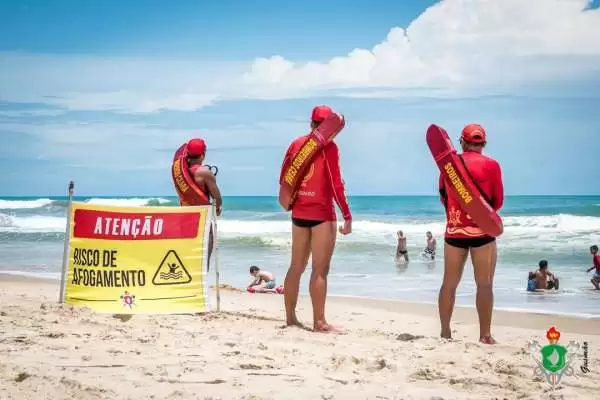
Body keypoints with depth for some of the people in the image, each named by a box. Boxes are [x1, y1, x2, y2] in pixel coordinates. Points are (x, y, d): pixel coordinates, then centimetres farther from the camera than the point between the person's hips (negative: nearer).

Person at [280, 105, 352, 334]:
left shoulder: (296, 143, 8)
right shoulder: (328, 146, -9)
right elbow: (335, 183, -14)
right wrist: (347, 216, -11)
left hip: (299, 213, 6)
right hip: (322, 214, -6)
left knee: (296, 267, 14)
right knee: (320, 270, -4)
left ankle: (290, 317, 20)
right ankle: (319, 323, -4)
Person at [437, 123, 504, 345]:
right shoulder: (490, 165, -5)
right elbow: (498, 202, -2)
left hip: (454, 230, 3)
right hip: (481, 231, -3)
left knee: (449, 283, 11)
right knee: (484, 284, 1)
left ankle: (445, 332, 14)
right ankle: (485, 335, -1)